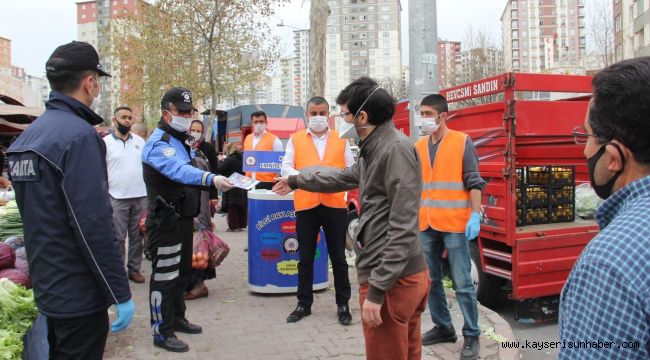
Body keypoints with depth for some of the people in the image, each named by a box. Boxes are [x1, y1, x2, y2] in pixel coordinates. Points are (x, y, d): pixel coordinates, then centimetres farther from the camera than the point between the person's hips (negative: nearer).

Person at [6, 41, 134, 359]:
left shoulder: (28, 134, 8)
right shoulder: (79, 134, -20)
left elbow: (38, 217, 15)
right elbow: (93, 225, -24)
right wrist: (121, 293, -19)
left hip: (47, 287, 9)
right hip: (80, 295, -9)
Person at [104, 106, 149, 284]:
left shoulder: (140, 141, 9)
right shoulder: (106, 142, -1)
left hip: (141, 196, 4)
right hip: (117, 198, -3)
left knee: (137, 236, 10)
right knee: (118, 237, 3)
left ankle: (134, 269, 21)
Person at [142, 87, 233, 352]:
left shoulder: (181, 140, 13)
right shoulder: (158, 142, -18)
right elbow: (179, 170, -37)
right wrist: (211, 178, -52)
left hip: (184, 218, 10)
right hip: (165, 221, -10)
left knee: (182, 272, 19)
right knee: (164, 276, -2)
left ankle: (176, 318, 34)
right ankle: (162, 332, 9)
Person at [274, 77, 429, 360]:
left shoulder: (396, 149, -16)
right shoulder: (374, 149, 15)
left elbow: (403, 229, -21)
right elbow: (345, 177, 33)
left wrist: (377, 290, -22)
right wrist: (295, 181, 42)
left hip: (393, 280, -10)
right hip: (404, 275, 10)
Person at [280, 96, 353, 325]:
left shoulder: (341, 140, 9)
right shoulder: (296, 139, 8)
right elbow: (286, 168, 1)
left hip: (335, 204, 0)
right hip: (306, 204, 0)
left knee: (338, 258, 7)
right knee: (305, 258, 10)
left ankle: (343, 305, 20)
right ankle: (304, 304, 23)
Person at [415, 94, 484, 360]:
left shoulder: (462, 142, -2)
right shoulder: (418, 147, 12)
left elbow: (474, 182, -4)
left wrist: (475, 215, -13)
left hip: (454, 224, -5)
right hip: (426, 225, 5)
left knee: (462, 283, 0)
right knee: (431, 280, 12)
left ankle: (471, 336, 13)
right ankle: (443, 327, 27)